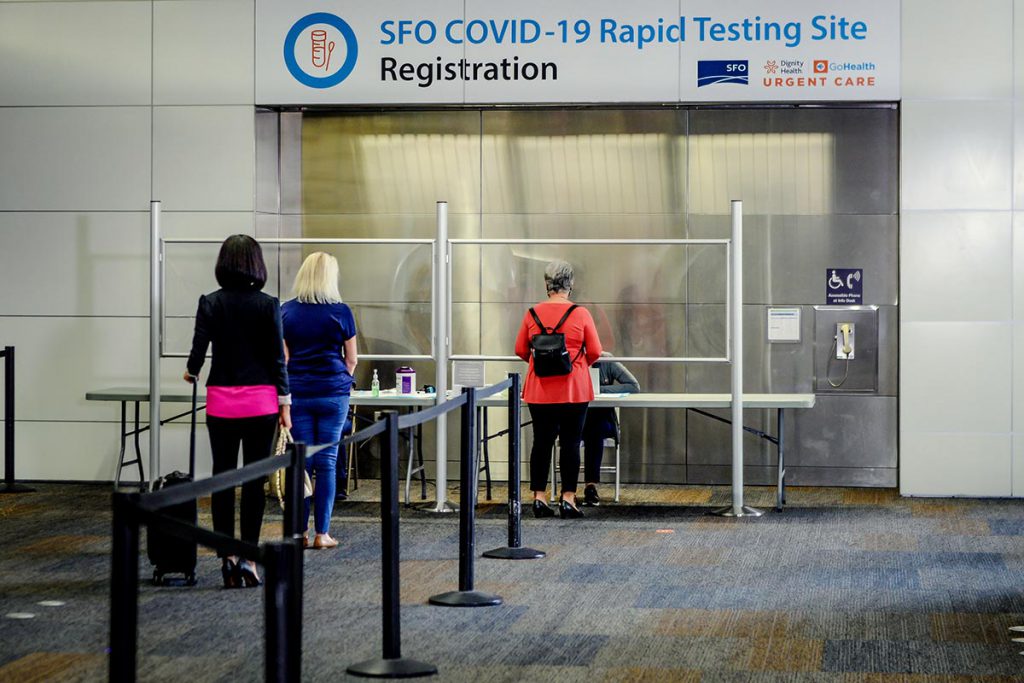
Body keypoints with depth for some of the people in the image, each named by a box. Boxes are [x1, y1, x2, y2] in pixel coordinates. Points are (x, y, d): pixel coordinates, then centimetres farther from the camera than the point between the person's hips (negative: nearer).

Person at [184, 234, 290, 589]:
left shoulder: (210, 303, -1)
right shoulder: (268, 305, -3)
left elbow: (198, 350, -4)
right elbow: (277, 357, -3)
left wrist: (191, 372, 18)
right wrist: (285, 403, 3)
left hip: (222, 401, 1)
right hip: (261, 400, -1)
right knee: (255, 479, 3)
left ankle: (226, 554, 1)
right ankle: (249, 556, 2)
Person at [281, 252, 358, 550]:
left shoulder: (287, 311, 2)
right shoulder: (340, 312, -3)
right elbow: (351, 359, 3)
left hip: (298, 393, 2)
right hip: (333, 393, -2)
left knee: (301, 462, 5)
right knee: (327, 463, 2)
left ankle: (300, 532, 7)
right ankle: (322, 533, 4)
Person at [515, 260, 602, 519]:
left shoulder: (533, 313, -1)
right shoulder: (580, 314, -7)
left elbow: (520, 350, 7)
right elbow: (595, 351, -3)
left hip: (540, 389, 2)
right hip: (574, 389, -2)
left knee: (542, 442, 9)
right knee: (570, 444, 3)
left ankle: (539, 498, 10)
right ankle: (568, 500, 3)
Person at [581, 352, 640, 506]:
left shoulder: (607, 361, -5)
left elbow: (634, 386, -13)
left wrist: (600, 389, -21)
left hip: (602, 419, -1)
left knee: (595, 430, -34)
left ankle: (591, 486, -32)